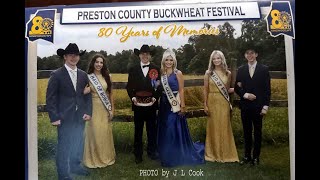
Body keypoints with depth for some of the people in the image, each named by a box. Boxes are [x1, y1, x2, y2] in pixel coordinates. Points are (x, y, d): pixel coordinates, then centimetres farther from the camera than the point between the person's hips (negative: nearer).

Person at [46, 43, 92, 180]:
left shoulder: (83, 75, 8)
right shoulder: (57, 75, -6)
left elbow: (87, 95, 12)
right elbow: (50, 98, -8)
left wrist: (88, 112, 2)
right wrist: (54, 117, -12)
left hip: (80, 117, 5)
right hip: (64, 117, -5)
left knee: (78, 144, 16)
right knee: (64, 146, 4)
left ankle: (75, 166, 36)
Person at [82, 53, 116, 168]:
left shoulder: (106, 77, 5)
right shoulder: (88, 77, -3)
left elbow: (110, 94, 7)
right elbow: (83, 93, 0)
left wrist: (112, 109, 4)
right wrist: (86, 91, -22)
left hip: (105, 110, 2)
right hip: (93, 109, -2)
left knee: (105, 133, 9)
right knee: (94, 133, 1)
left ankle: (106, 157, 27)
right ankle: (94, 158, 19)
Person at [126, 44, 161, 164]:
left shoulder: (156, 69, 6)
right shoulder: (133, 70, 6)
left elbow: (159, 86, 2)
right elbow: (129, 86, 4)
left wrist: (155, 98, -11)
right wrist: (133, 98, -11)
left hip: (151, 104, 0)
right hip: (138, 104, 0)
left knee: (152, 129, 9)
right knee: (138, 130, 8)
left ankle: (152, 152, 22)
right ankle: (138, 154, 17)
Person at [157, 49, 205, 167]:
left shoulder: (178, 73, -4)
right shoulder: (162, 74, 8)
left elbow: (181, 90, -7)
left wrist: (182, 106, -13)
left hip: (175, 105, -5)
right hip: (164, 104, 5)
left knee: (175, 129, 0)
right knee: (165, 131, 11)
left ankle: (178, 156, 15)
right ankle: (167, 155, 27)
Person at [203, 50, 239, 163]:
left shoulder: (228, 73, 5)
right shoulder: (208, 73, 1)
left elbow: (227, 90, 13)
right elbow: (205, 90, 1)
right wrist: (205, 105, -4)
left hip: (224, 103, 1)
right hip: (212, 103, -1)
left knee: (224, 127, 5)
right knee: (213, 127, 5)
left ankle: (226, 153, 18)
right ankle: (213, 153, 18)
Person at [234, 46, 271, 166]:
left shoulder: (264, 69, 1)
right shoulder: (241, 70, 7)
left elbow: (267, 89, -1)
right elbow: (237, 87, 7)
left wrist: (265, 106, -7)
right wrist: (245, 95, -12)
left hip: (258, 106, -2)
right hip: (245, 106, 2)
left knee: (257, 132, 7)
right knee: (247, 132, 10)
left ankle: (256, 157, 17)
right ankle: (247, 156, 20)